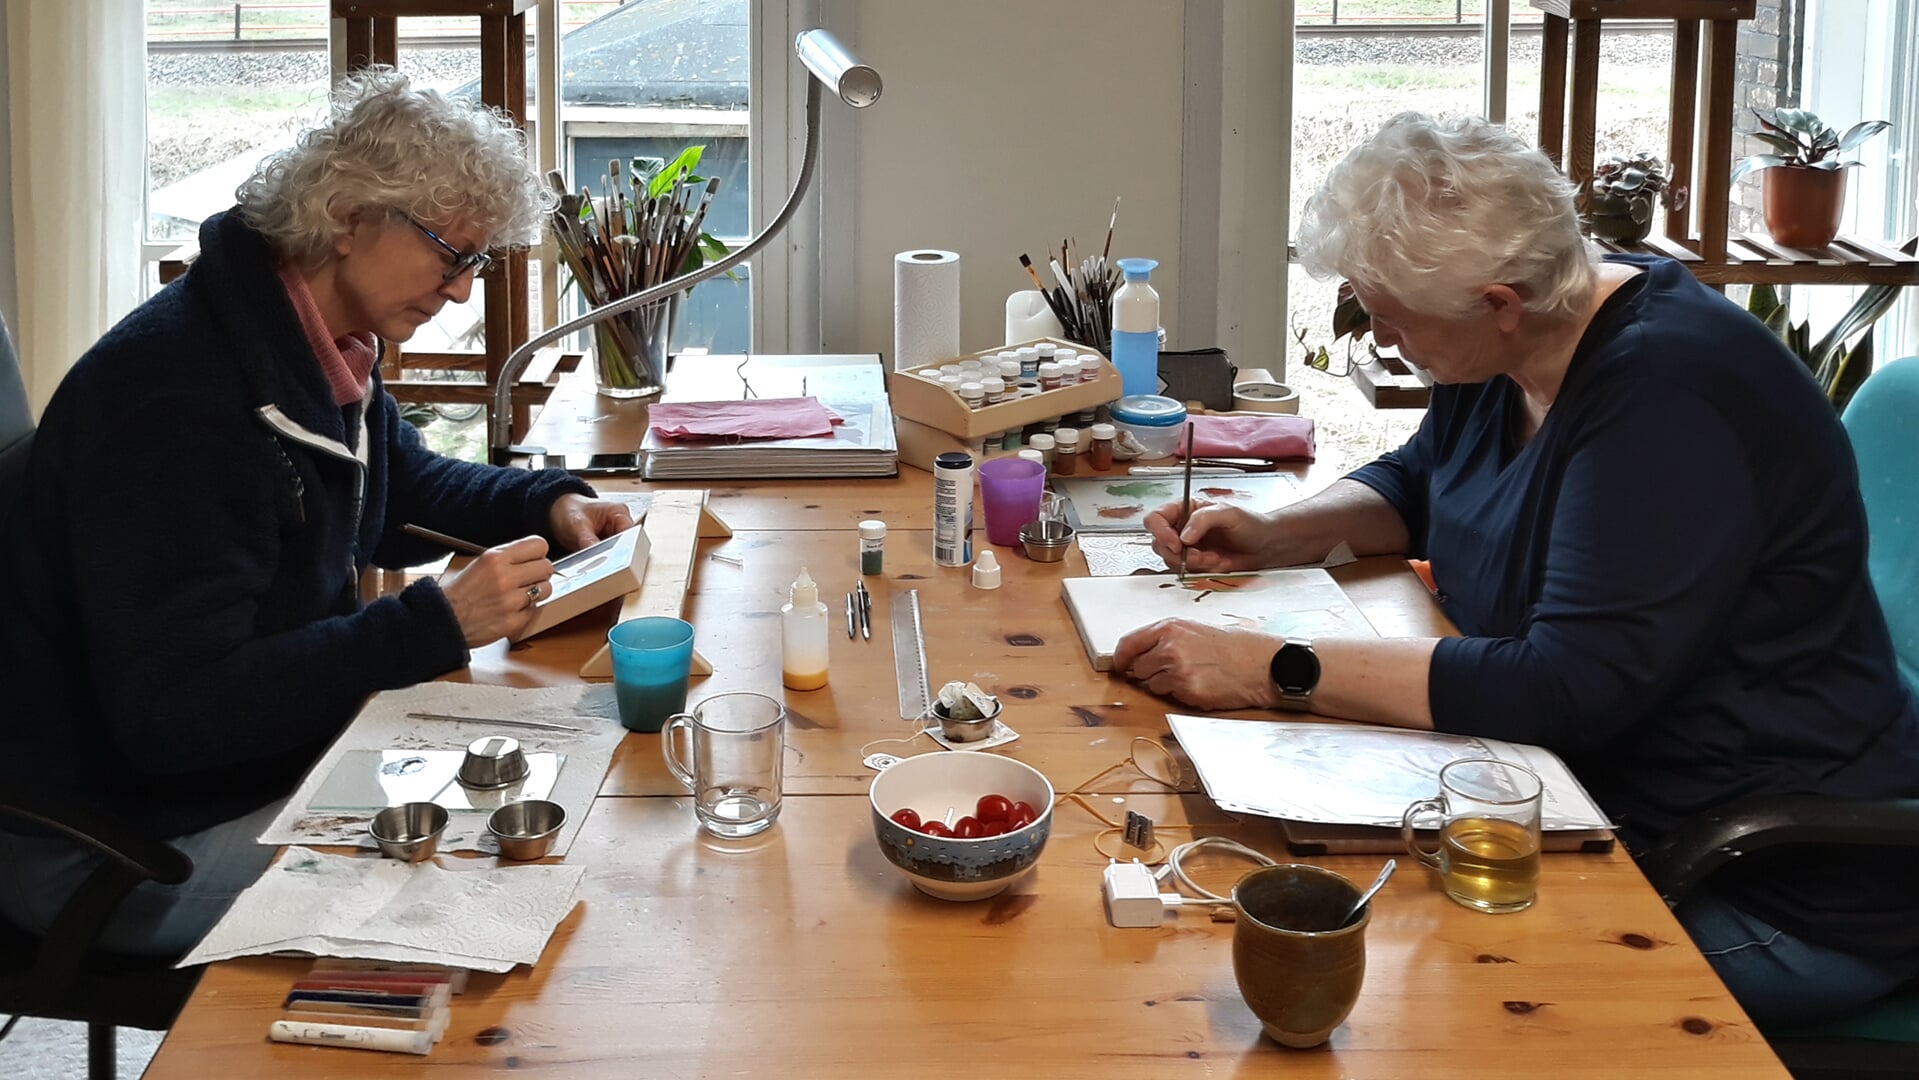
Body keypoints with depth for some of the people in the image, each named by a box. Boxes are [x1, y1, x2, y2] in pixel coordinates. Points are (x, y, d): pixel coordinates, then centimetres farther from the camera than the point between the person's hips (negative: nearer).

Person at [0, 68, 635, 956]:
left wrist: (549, 506, 3)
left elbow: (406, 489, 24)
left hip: (269, 762, 10)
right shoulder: (174, 390, -27)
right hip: (118, 841, -10)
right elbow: (173, 709, -31)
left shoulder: (321, 351, 3)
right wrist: (437, 625, -33)